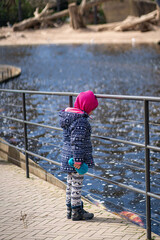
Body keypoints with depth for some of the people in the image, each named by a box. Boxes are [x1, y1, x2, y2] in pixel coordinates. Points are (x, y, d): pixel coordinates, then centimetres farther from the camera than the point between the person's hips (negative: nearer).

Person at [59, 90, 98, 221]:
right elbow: (77, 141, -24)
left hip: (67, 156, 10)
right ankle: (77, 212, 9)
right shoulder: (80, 121, -20)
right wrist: (78, 159, -23)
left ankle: (70, 210, 27)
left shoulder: (69, 115, 11)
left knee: (71, 183, 17)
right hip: (75, 159, -10)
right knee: (77, 184, 0)